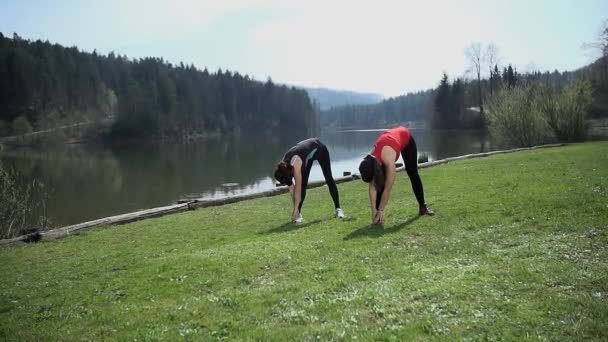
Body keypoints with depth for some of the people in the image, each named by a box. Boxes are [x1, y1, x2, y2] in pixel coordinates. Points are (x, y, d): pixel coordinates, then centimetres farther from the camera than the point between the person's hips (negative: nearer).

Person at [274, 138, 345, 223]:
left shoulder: (295, 163, -41)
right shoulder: (284, 165, -21)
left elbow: (298, 187, -38)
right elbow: (292, 188, -14)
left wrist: (295, 209, -34)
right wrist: (296, 210, -13)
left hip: (319, 149, -5)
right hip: (308, 155, 6)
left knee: (329, 179, -2)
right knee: (303, 183, -6)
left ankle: (338, 209, 4)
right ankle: (298, 214, -4)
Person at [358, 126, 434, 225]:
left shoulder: (388, 160, -43)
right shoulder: (371, 160, -28)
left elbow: (388, 189, -38)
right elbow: (372, 187, -23)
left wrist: (380, 211, -33)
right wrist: (374, 211, -25)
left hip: (405, 138, -4)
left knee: (413, 174, 5)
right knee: (381, 182, -10)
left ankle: (423, 206, 21)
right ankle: (378, 214, -6)